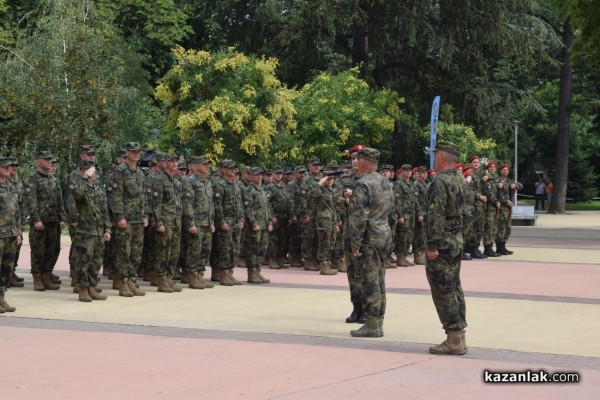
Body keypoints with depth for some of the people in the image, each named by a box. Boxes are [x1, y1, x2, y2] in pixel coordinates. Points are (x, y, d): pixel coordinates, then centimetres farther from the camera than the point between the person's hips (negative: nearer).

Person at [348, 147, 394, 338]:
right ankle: (378, 323, 18)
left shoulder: (363, 184, -16)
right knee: (379, 281, 13)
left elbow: (358, 217, -20)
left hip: (369, 238, -9)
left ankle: (372, 326, -2)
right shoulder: (385, 182, 12)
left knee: (370, 282, -5)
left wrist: (355, 243, -17)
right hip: (385, 235, 9)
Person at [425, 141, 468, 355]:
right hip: (457, 241, 9)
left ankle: (454, 341, -3)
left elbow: (436, 216, -22)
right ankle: (458, 337, 18)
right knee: (454, 289, 13)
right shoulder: (460, 179, 11)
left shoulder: (440, 182, -18)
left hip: (442, 243, -9)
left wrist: (432, 245, -20)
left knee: (443, 291, -4)